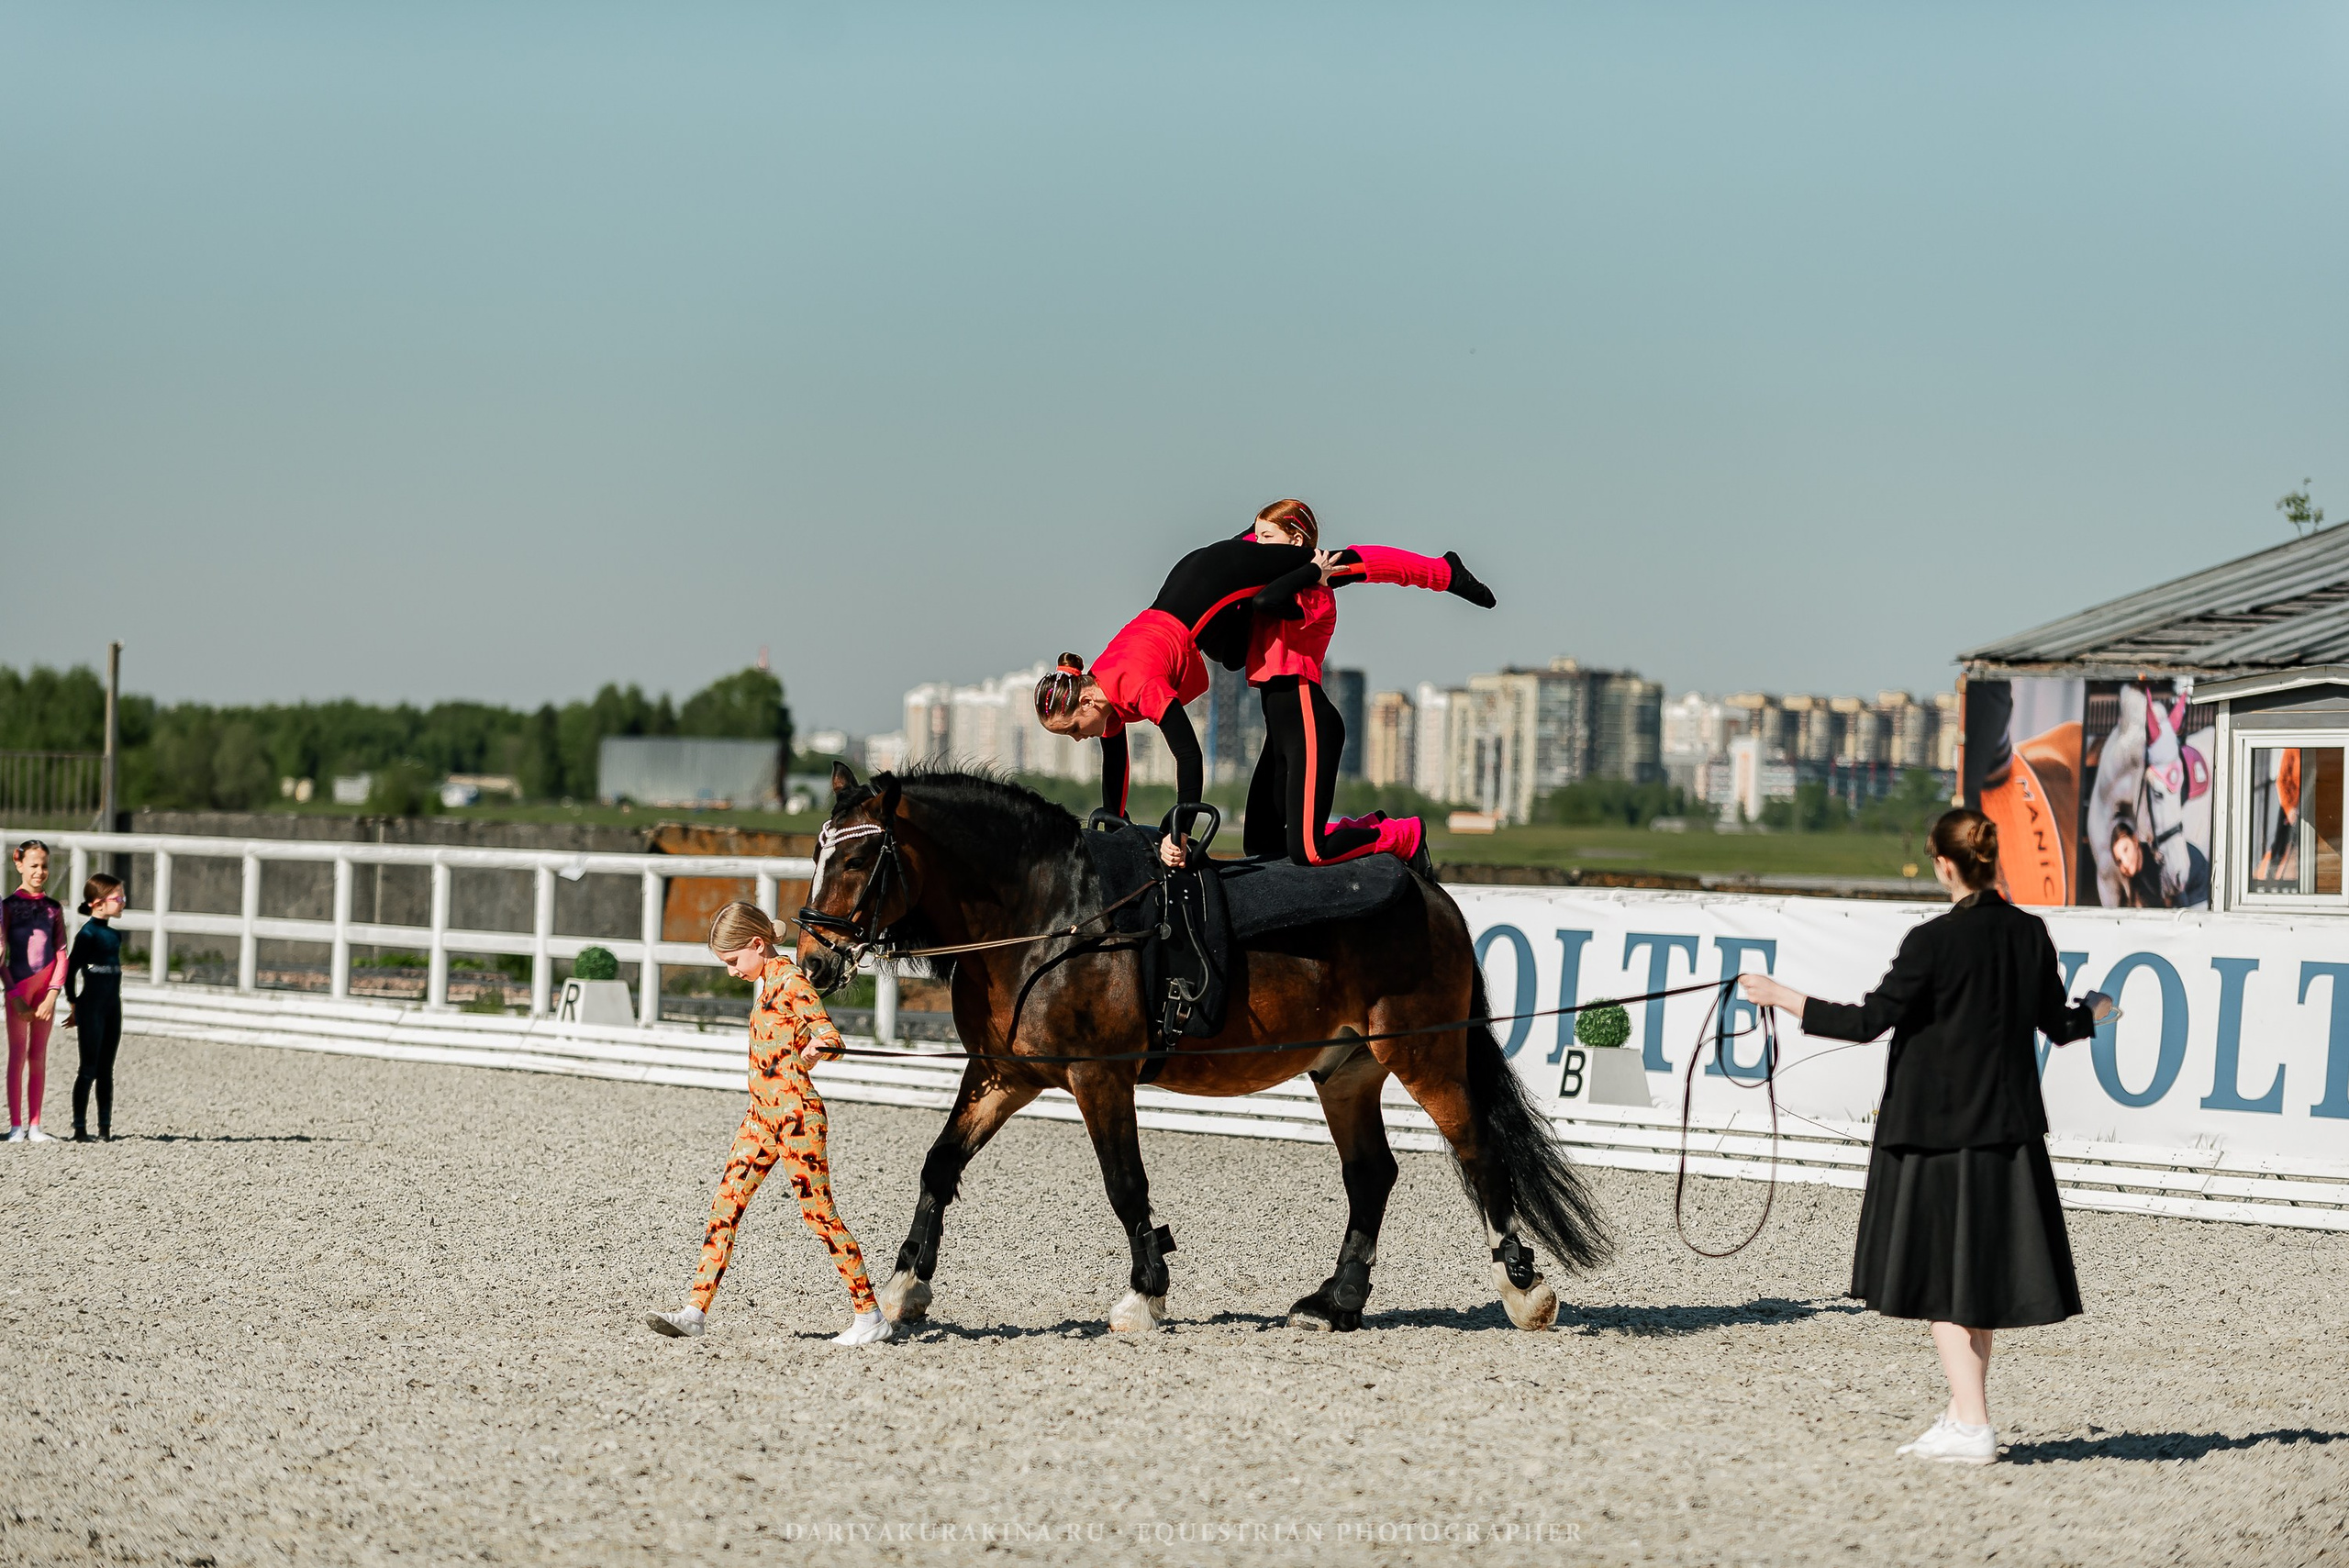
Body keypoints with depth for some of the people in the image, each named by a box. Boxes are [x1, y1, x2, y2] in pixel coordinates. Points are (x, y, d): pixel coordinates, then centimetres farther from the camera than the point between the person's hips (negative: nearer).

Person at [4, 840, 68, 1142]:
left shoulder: (54, 908, 8)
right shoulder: (9, 905, -1)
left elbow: (61, 955, 5)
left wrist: (52, 995, -6)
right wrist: (14, 995, -11)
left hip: (45, 989, 3)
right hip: (18, 986, -3)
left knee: (39, 1056, 5)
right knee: (18, 1055, -2)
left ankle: (34, 1126, 8)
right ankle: (16, 1126, -1)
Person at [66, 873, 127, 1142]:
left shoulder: (113, 934, 12)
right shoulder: (88, 933, -11)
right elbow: (70, 969, -12)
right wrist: (75, 1006, -7)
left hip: (112, 1008, 7)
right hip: (92, 1009, -7)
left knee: (106, 1070, 9)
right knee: (89, 1069, -4)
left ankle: (105, 1127, 13)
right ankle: (80, 1127, -1)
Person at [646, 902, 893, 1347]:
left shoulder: (791, 983, -13)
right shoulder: (767, 981, 13)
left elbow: (831, 1038, -21)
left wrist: (815, 1050, -40)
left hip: (796, 1114, -9)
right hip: (762, 1114, 9)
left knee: (818, 1211, -6)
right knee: (726, 1205, 4)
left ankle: (871, 1316, 1)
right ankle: (696, 1311, 4)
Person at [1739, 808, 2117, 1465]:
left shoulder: (1935, 940, -16)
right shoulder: (2030, 933, 1)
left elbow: (1868, 1021, -16)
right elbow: (2058, 1024, 11)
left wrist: (1783, 997, -8)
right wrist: (2095, 1011, 34)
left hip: (1936, 1128, -6)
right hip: (2006, 1126, 6)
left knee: (1940, 1278, 1)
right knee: (1979, 1273, 14)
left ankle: (1973, 1425, -3)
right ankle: (1965, 1416, 20)